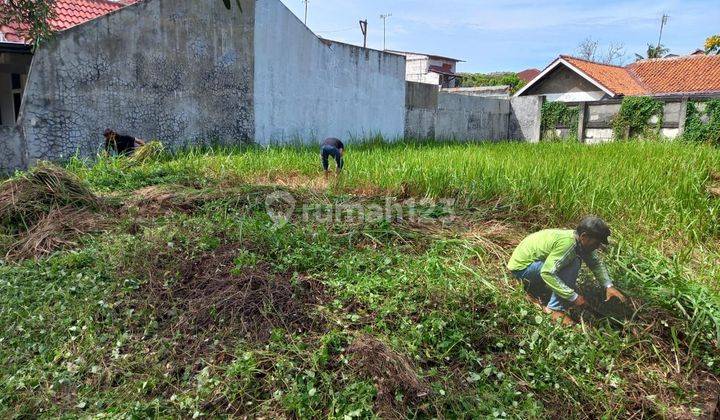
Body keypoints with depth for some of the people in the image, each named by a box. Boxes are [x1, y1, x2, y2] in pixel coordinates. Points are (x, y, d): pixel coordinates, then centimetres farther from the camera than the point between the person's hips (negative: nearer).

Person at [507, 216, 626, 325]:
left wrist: (609, 285, -1)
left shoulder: (581, 241, -3)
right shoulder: (568, 243, -30)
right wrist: (574, 297, -29)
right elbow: (547, 273, -34)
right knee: (572, 265, -19)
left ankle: (532, 283, 16)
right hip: (521, 267, -9)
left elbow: (596, 263, 13)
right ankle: (555, 310, -15)